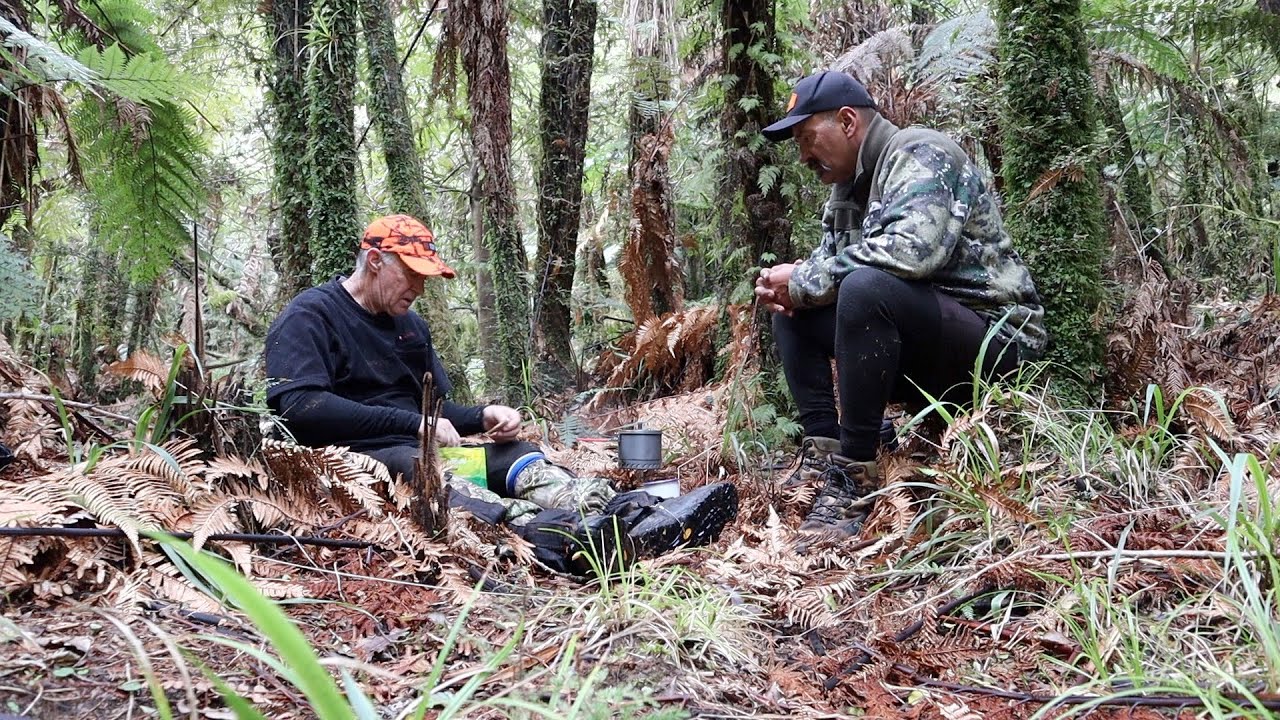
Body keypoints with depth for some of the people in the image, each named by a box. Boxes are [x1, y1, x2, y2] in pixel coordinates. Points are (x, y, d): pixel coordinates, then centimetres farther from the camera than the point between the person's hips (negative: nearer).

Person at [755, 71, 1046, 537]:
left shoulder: (919, 154, -13)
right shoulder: (848, 186, 13)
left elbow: (911, 249, -30)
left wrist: (804, 281, -21)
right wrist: (787, 286, -7)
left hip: (993, 336, -9)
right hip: (918, 349, 9)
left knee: (867, 288, -33)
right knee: (793, 311, 6)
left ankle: (853, 476, -27)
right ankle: (823, 453, -5)